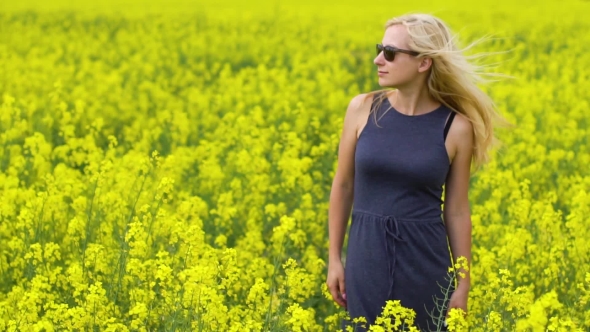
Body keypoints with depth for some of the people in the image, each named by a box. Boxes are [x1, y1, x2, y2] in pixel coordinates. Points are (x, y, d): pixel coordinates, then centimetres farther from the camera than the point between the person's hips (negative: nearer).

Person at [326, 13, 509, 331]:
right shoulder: (362, 108, -3)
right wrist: (334, 258, 7)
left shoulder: (456, 127, -5)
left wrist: (463, 285, 3)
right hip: (367, 257, 1)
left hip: (424, 261, -1)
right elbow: (343, 186, 7)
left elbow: (456, 211, 2)